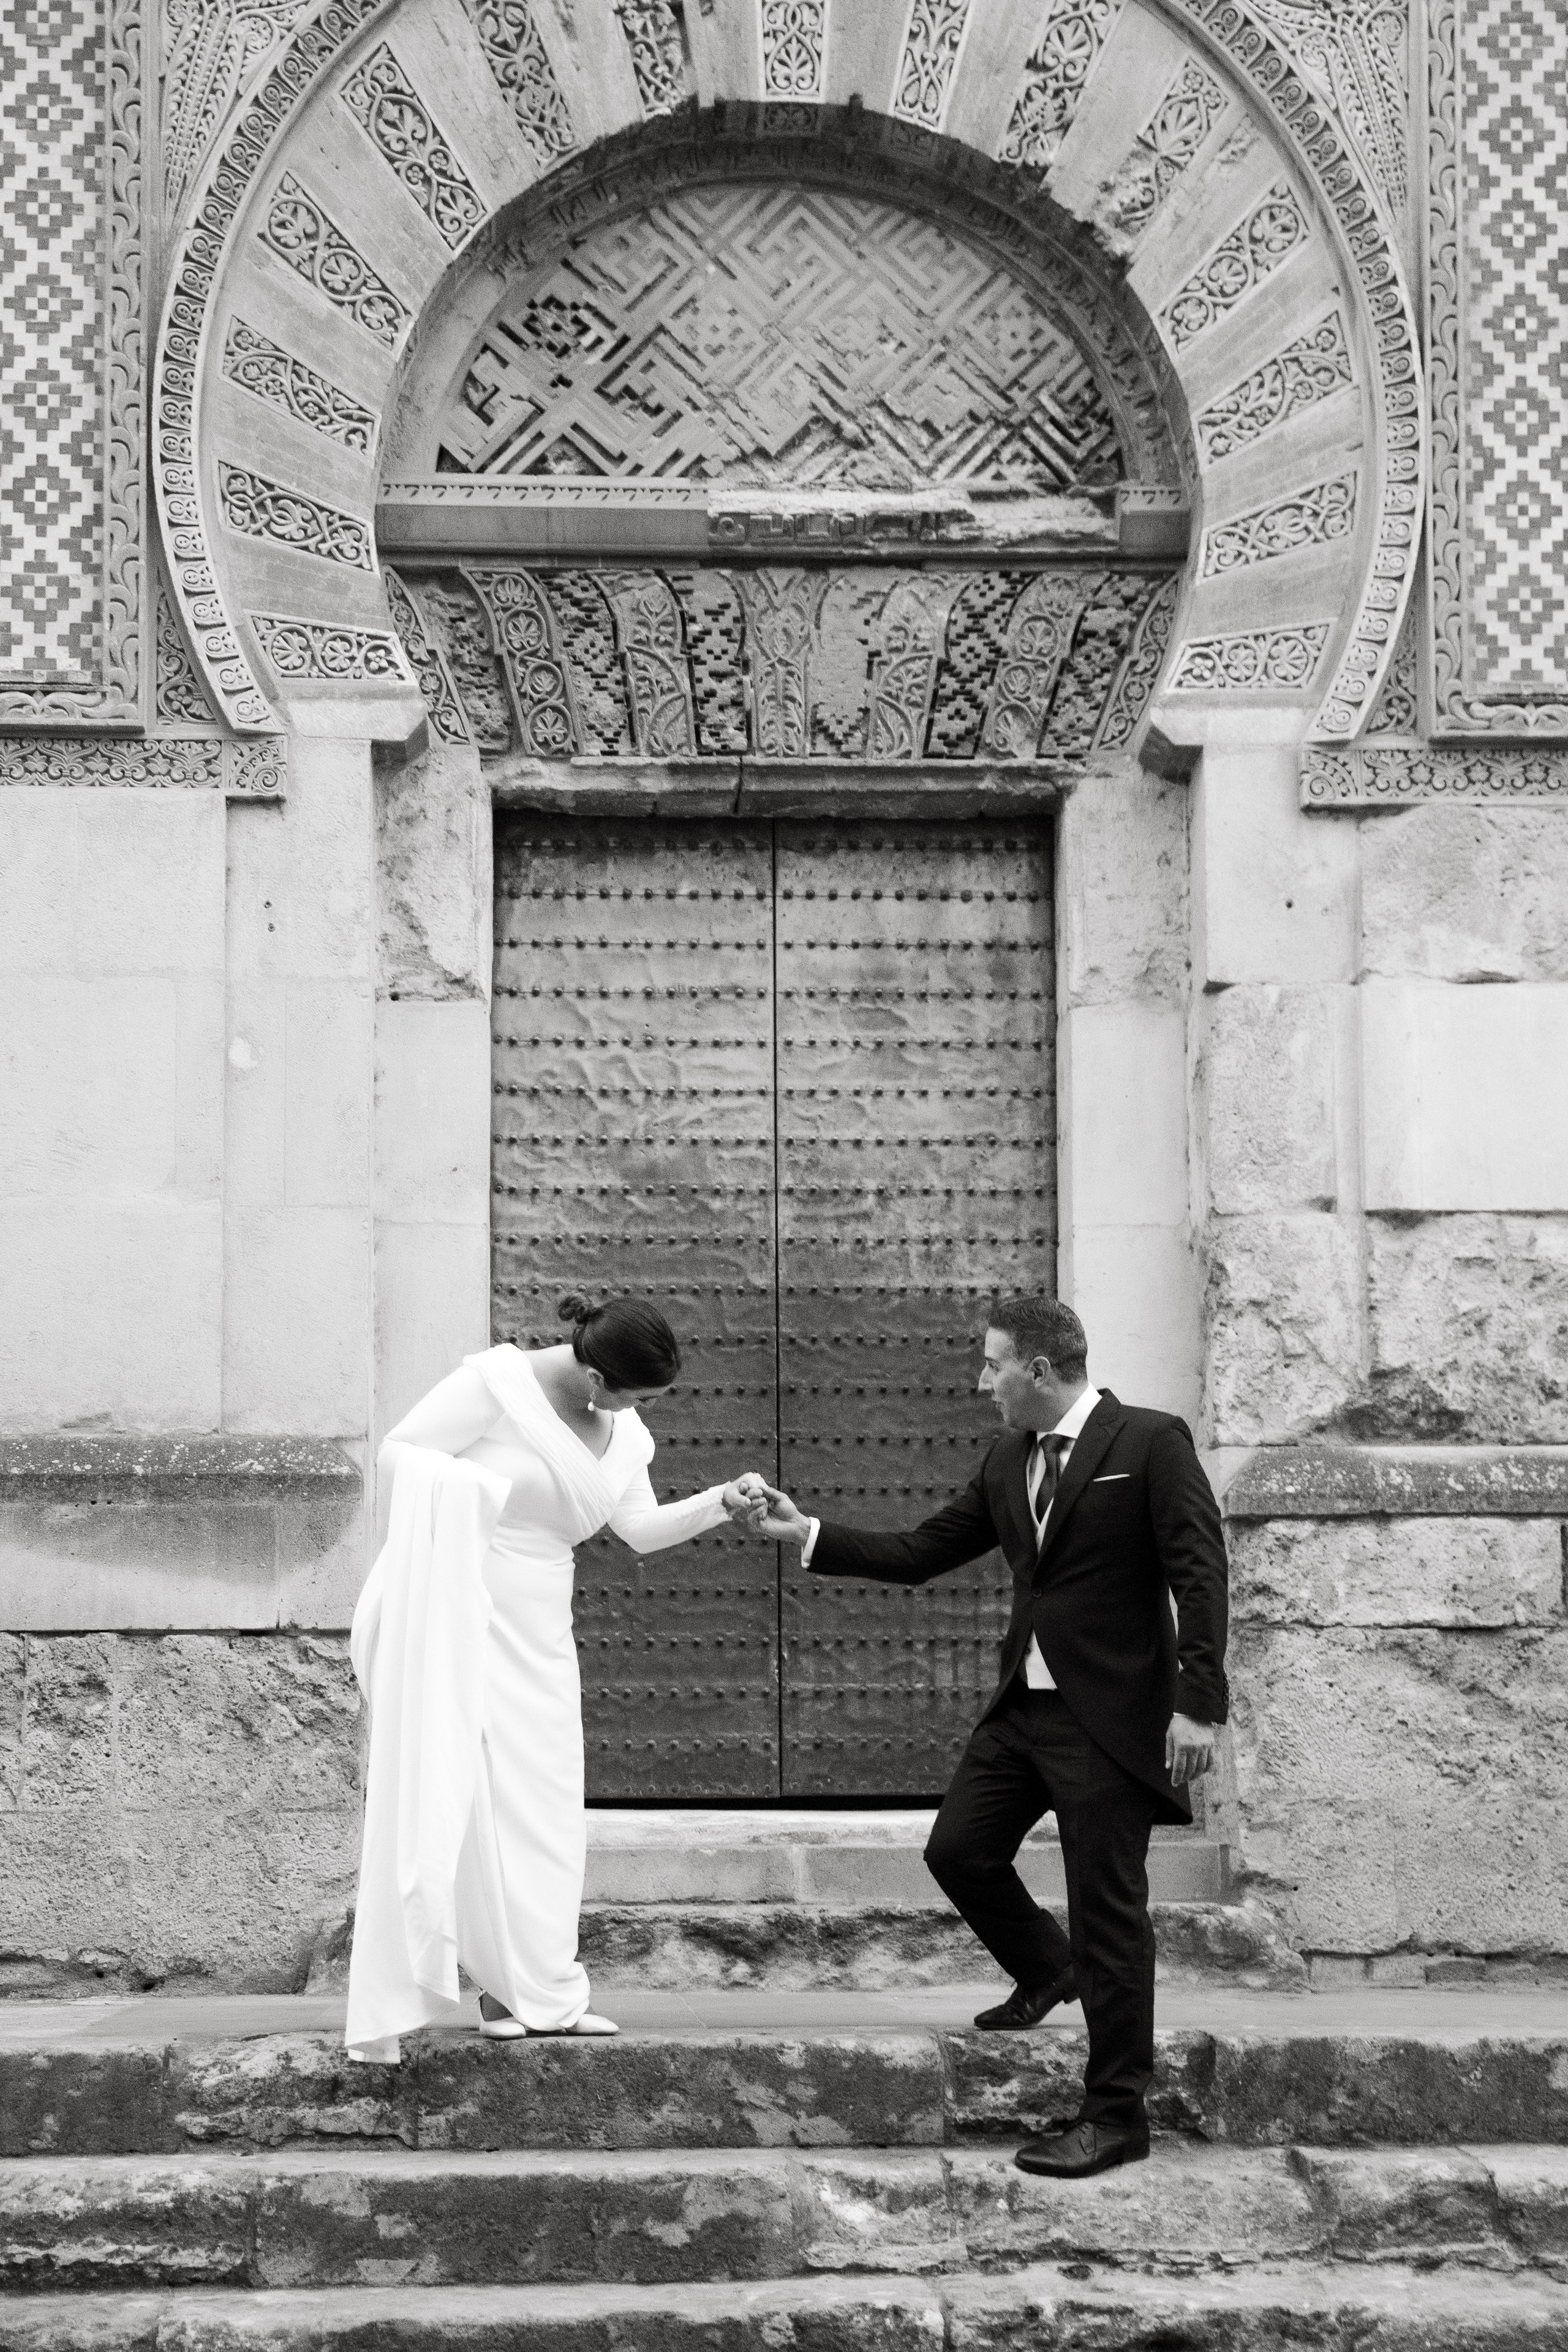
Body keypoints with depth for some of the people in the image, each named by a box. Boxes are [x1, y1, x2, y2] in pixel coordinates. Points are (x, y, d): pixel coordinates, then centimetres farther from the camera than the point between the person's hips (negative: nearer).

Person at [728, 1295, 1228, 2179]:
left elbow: (1200, 1574, -14)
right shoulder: (1008, 1464, 11)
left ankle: (1116, 2114, 7)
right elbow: (917, 1554, 13)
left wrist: (1200, 1703, -21)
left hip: (1111, 1714, -7)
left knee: (1110, 1909, -2)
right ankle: (1047, 1970, 36)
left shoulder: (1151, 1442, -10)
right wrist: (805, 1533, 6)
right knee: (958, 1850, 8)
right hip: (1025, 1707, 7)